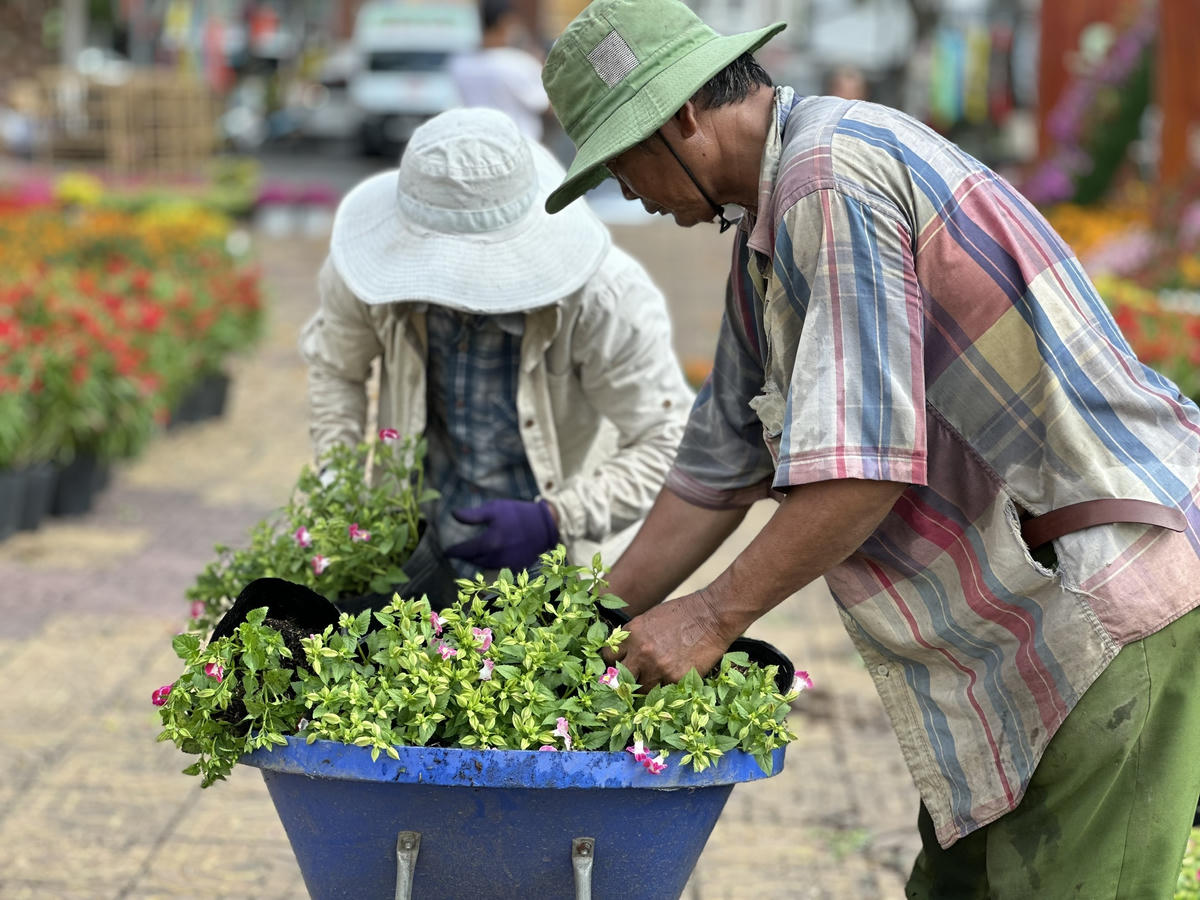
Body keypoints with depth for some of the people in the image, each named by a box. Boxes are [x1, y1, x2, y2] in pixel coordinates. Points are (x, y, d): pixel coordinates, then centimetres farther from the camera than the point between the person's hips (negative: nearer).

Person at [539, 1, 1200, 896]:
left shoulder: (835, 175, -18)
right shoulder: (767, 240, 15)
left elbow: (862, 465, -23)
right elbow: (721, 465, 22)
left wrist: (713, 617, -12)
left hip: (1117, 580, -10)